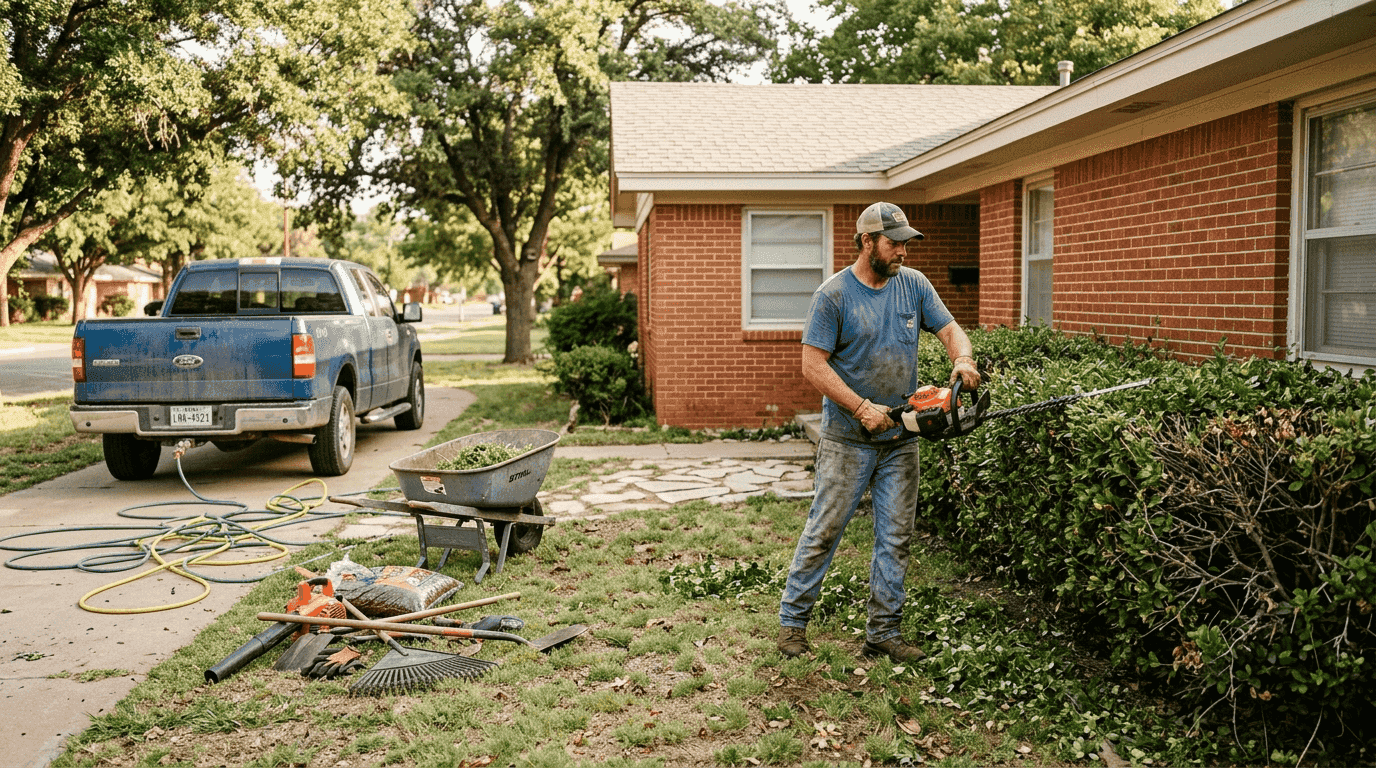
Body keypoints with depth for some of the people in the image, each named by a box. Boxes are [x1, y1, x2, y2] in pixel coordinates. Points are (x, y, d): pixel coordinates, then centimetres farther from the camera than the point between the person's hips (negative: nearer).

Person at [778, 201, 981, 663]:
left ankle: (883, 633, 18)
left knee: (896, 537, 8)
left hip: (900, 439, 5)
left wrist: (963, 359, -17)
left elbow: (950, 330, 7)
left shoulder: (913, 285, 6)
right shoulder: (834, 295, -10)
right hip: (848, 439, -5)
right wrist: (862, 408, -19)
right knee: (825, 530, 0)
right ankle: (792, 621, 15)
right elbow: (813, 366, -13)